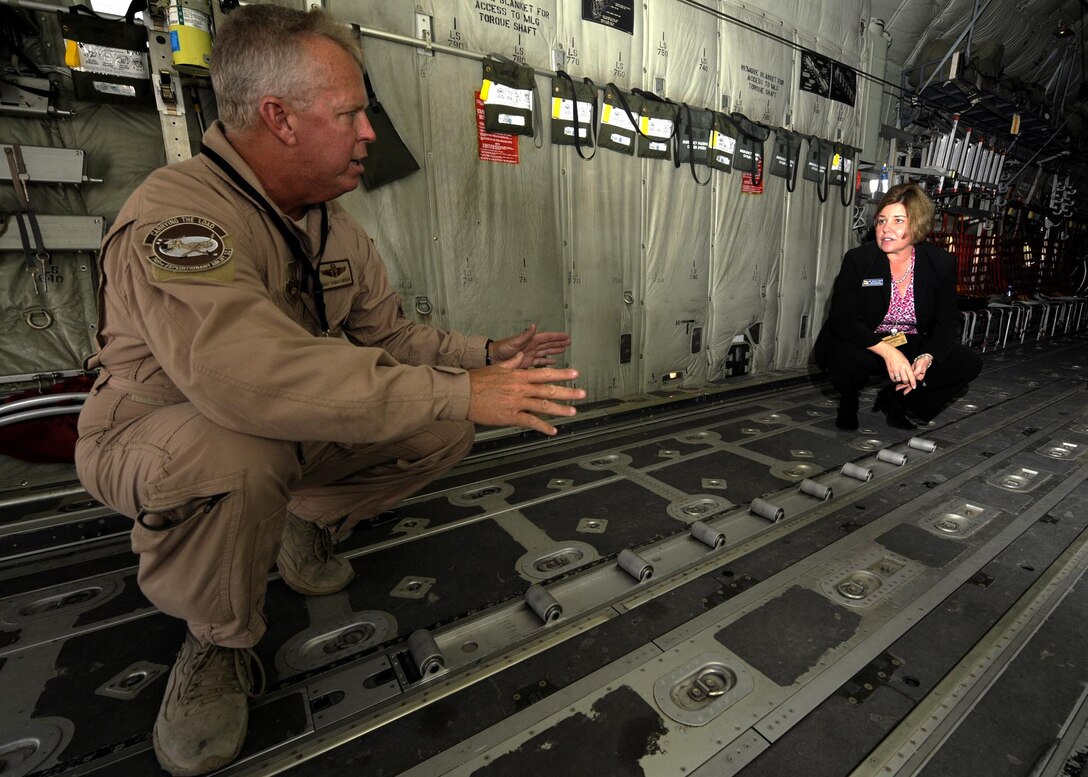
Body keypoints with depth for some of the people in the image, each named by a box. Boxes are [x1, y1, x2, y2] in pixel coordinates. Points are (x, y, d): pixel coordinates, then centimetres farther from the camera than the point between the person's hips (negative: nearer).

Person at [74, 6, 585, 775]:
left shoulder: (336, 229, 0)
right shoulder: (177, 215, -27)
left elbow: (389, 333, 2)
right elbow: (245, 371, -44)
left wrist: (487, 357, -13)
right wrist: (459, 392, -43)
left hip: (292, 433, 6)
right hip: (153, 439, -5)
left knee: (446, 427, -8)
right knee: (236, 449, -41)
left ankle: (310, 521, 15)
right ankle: (219, 644, -8)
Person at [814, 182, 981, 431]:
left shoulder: (941, 263, -4)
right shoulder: (857, 259, -13)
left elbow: (947, 321, 0)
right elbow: (841, 319, -20)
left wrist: (926, 357, -21)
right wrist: (887, 352, -32)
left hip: (911, 347, 4)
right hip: (863, 346, -4)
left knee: (969, 363, -13)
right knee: (849, 359, -37)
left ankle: (895, 399, 9)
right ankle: (848, 401, 0)